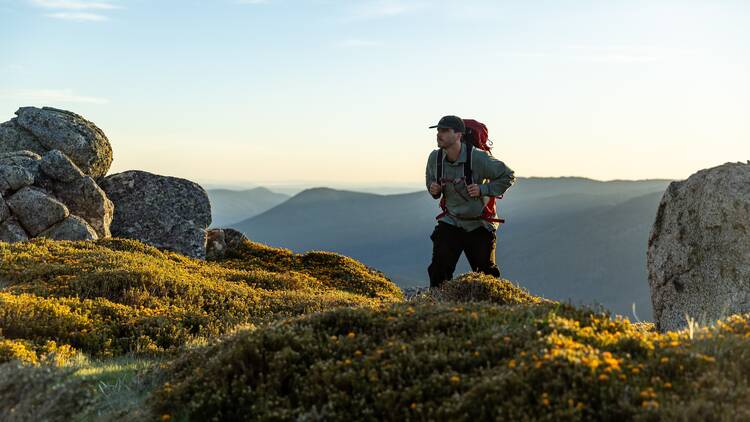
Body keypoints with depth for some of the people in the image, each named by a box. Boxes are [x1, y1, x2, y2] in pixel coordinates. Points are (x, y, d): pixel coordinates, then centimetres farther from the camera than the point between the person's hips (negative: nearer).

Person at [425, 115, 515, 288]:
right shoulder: (435, 158, -5)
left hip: (479, 226, -3)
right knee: (438, 269, -9)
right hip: (450, 222, 3)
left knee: (486, 273, 7)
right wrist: (433, 189, -7)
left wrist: (483, 189, -19)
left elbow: (508, 176, -7)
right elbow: (430, 179, 16)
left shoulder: (478, 158, -19)